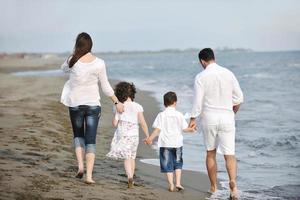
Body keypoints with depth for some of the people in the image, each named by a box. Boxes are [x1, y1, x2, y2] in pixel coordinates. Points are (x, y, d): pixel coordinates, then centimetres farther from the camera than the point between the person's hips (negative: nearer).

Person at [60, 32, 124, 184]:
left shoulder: (72, 61, -10)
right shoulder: (99, 63, -8)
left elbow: (64, 69, 16)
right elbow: (105, 86, 0)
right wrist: (117, 102, 10)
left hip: (75, 104, 0)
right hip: (93, 104, 0)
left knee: (78, 135, 22)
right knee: (90, 140, 3)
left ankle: (80, 166, 4)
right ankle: (89, 175, -3)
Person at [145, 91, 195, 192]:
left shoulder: (161, 115, -4)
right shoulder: (179, 115, -2)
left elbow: (157, 129, -9)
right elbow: (184, 128, 2)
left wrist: (150, 139, -1)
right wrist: (191, 129, 22)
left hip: (165, 144, -1)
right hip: (177, 143, 1)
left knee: (168, 165, 5)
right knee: (178, 164, 16)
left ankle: (171, 185, 2)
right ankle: (178, 183, 7)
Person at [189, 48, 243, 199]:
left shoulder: (201, 77, -8)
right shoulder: (228, 74, 0)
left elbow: (198, 101, -9)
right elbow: (239, 98, 4)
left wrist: (193, 119, 3)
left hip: (209, 118, -1)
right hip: (227, 117, 1)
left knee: (210, 153, 15)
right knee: (229, 154, 0)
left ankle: (213, 187, 20)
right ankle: (233, 183, -23)